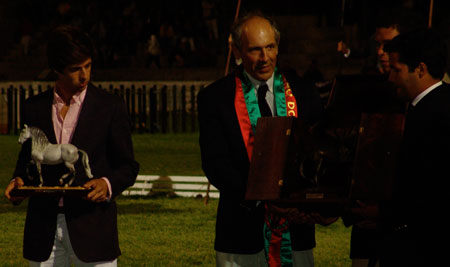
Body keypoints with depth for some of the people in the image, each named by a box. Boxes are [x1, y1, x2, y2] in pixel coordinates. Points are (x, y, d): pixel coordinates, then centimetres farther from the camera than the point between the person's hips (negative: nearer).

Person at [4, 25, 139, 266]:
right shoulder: (35, 108, 9)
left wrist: (107, 185, -16)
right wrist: (19, 181, -4)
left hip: (92, 223, -3)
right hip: (44, 226, 3)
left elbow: (127, 167, 5)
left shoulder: (110, 107, 2)